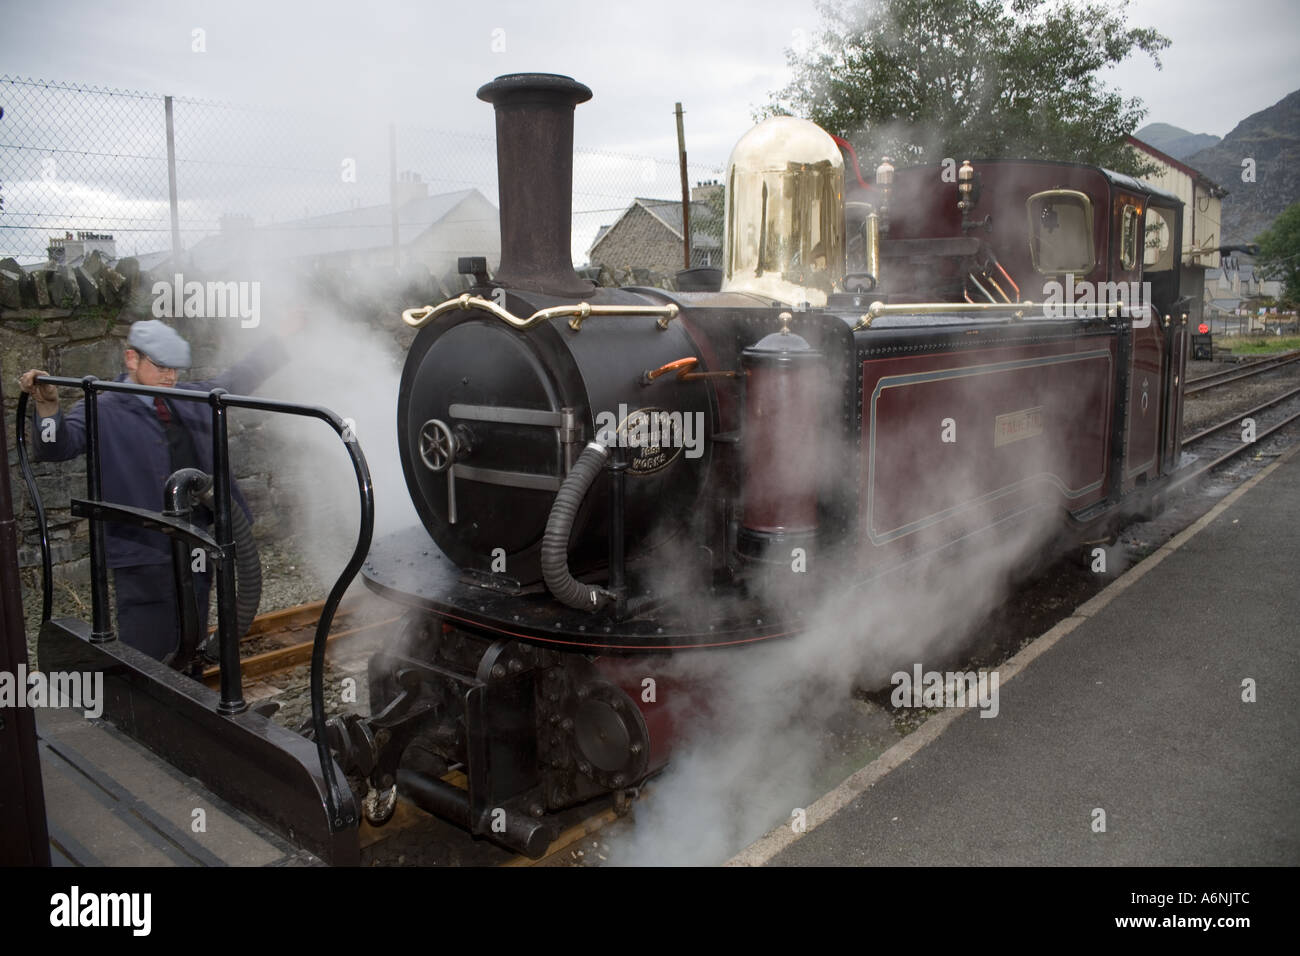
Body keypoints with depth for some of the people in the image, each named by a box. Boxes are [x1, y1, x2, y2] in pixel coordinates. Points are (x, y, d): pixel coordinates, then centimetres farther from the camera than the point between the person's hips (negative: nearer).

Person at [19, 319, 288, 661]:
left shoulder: (190, 399, 12)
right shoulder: (103, 412, -5)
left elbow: (238, 382, 23)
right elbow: (57, 447, -17)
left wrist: (284, 340, 21)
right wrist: (48, 406, -35)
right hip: (144, 557, -6)